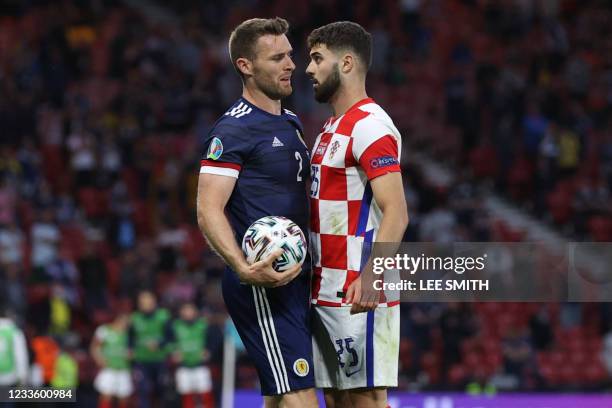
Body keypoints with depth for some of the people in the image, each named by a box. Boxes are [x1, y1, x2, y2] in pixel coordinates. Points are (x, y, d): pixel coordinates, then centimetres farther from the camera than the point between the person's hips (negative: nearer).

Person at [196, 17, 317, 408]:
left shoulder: (291, 123, 17)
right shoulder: (233, 130, -11)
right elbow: (209, 211, -19)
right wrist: (244, 268, -33)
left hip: (295, 278, 9)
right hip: (263, 284, -9)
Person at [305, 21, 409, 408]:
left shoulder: (369, 125, -13)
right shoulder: (333, 127, 19)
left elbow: (395, 213, -23)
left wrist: (371, 276, -35)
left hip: (359, 295, -10)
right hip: (326, 295, 10)